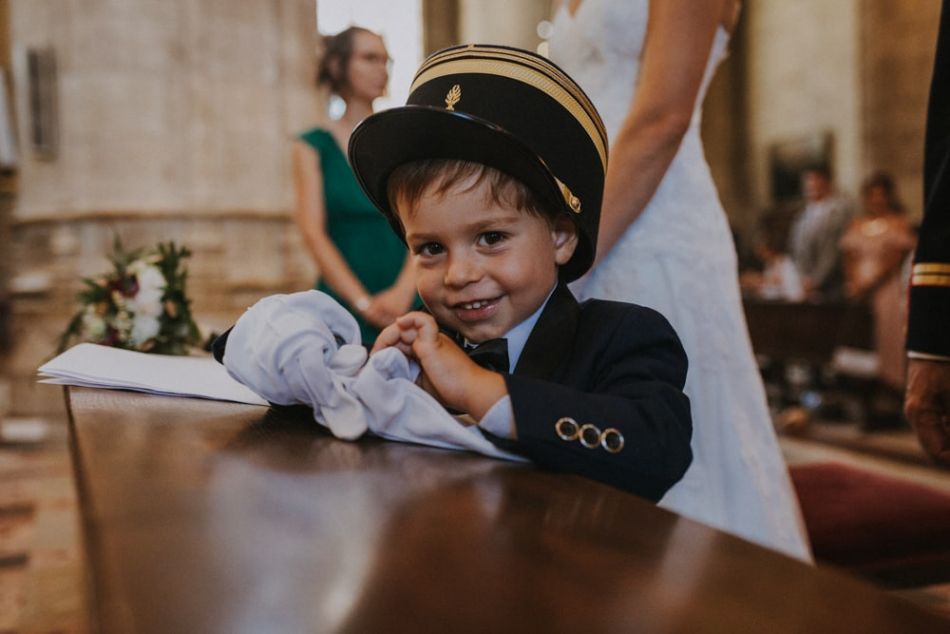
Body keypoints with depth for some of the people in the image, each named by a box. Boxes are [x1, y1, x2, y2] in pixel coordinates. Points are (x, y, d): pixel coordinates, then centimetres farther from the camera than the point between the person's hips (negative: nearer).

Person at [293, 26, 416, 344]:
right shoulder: (313, 145, 4)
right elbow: (313, 233, -4)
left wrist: (403, 291, -16)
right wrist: (363, 303, -14)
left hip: (406, 303, 2)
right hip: (342, 303, -1)